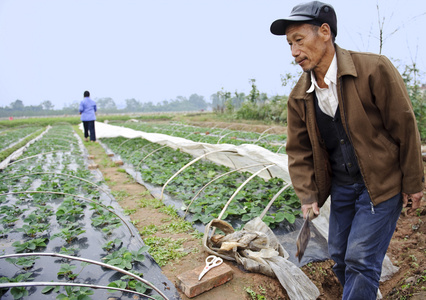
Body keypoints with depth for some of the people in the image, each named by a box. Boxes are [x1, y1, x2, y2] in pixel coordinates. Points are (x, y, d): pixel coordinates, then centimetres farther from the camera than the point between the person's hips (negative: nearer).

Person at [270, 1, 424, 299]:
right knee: (340, 255, 15)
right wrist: (308, 195, -7)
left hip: (382, 183, -4)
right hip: (340, 185, 5)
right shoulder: (299, 96, -3)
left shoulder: (374, 69, -17)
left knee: (361, 259, -3)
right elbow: (299, 150, 2)